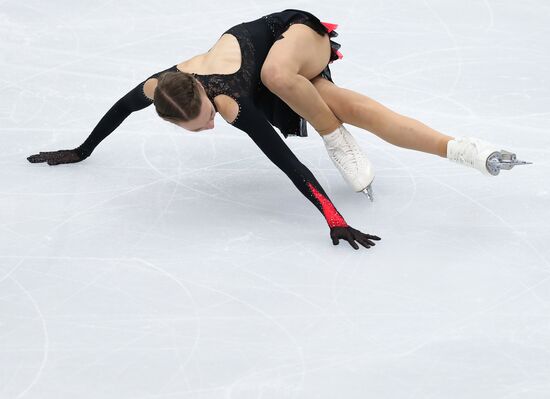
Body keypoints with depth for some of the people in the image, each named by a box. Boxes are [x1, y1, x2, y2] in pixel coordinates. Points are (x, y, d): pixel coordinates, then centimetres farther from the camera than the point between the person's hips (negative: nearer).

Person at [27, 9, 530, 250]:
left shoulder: (230, 99, -41)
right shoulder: (156, 88, -25)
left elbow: (288, 163, -46)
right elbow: (121, 107, -1)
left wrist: (335, 219, -50)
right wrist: (82, 151, 11)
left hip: (294, 32, -6)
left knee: (275, 75, -42)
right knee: (355, 108, -8)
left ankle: (341, 144, -19)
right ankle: (467, 151, -17)